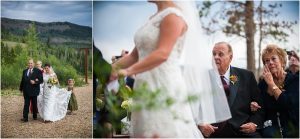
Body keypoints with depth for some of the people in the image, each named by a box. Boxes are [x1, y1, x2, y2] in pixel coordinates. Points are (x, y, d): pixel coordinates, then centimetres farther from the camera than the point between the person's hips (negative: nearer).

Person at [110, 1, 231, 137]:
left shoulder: (173, 16, -9)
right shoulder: (154, 18, 19)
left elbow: (162, 53, -22)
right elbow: (135, 55, 16)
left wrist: (128, 71, -25)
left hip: (165, 88, -9)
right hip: (148, 89, 9)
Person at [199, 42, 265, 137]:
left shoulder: (247, 76, 9)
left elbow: (260, 104, 10)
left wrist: (255, 123, -7)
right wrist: (201, 124, -14)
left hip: (244, 132, 1)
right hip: (213, 134, -1)